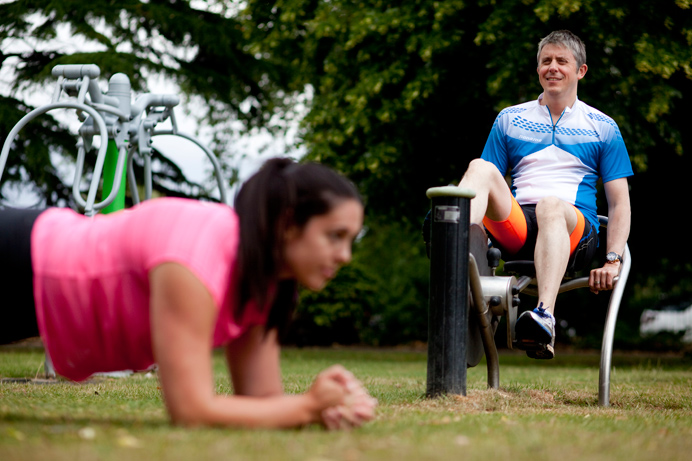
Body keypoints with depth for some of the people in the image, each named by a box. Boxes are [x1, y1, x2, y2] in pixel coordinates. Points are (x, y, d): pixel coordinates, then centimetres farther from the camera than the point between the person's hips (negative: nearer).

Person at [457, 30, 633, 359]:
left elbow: (619, 202, 13)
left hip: (576, 230, -2)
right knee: (480, 168, -26)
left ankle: (545, 317, -62)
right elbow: (487, 183, 19)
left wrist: (613, 261, -2)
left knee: (551, 206, -39)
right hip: (516, 227, 2)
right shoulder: (509, 119, 24)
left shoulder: (603, 128, 18)